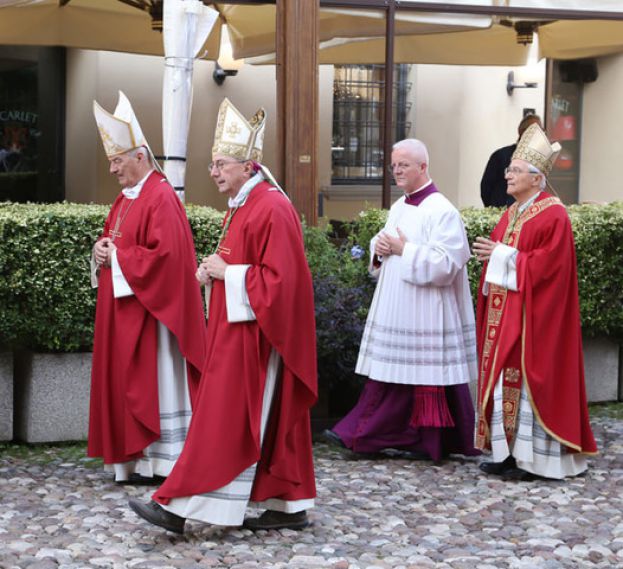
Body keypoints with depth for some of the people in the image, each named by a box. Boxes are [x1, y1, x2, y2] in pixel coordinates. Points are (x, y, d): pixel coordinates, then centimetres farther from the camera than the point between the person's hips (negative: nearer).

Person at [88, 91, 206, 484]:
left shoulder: (161, 198, -15)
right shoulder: (126, 198, 14)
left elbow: (164, 255, -23)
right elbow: (114, 241, 24)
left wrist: (117, 256, -16)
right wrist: (102, 249, 1)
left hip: (148, 310, -10)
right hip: (122, 309, 10)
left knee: (151, 380, -4)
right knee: (124, 380, 10)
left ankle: (157, 460, 3)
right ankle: (136, 454, 17)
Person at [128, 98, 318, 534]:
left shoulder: (271, 210, -17)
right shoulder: (244, 207, 15)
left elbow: (279, 280, -22)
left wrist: (226, 273, -16)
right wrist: (214, 271, 5)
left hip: (252, 334, -10)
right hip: (238, 329, 10)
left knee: (225, 420, -7)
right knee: (267, 423, 11)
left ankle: (179, 507, -5)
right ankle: (289, 507, 16)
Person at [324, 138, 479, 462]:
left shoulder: (441, 211, -13)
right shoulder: (399, 207, 13)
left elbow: (447, 263, -21)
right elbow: (385, 242, 24)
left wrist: (404, 250, -18)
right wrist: (380, 249, 0)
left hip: (426, 311, -8)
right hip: (395, 308, 8)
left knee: (429, 373, -1)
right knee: (388, 371, 8)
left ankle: (435, 442, 8)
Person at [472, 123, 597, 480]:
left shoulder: (553, 215, -12)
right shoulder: (512, 213, 15)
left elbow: (547, 265, -19)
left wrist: (504, 256, -18)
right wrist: (490, 255, -1)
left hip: (532, 315, -9)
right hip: (504, 312, 9)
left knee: (527, 377, -7)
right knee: (504, 377, 8)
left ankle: (531, 457, 0)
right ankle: (508, 451, 14)